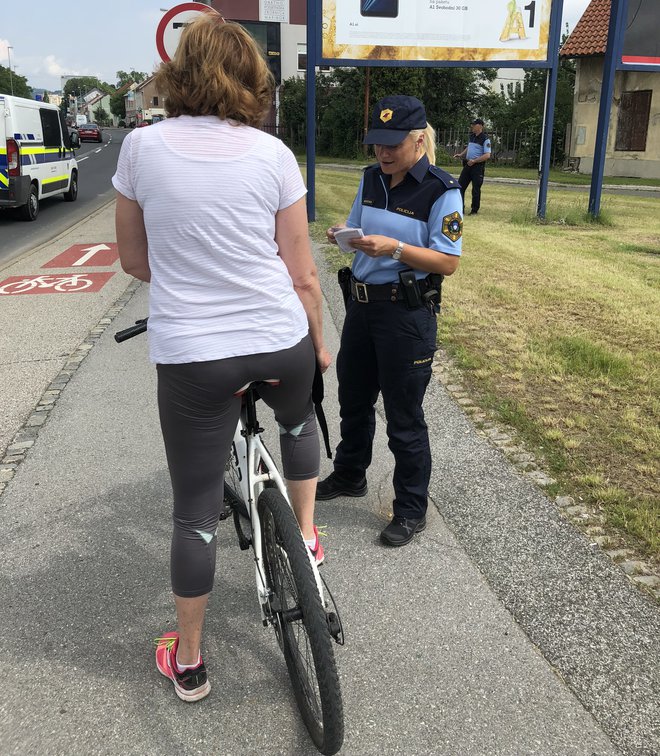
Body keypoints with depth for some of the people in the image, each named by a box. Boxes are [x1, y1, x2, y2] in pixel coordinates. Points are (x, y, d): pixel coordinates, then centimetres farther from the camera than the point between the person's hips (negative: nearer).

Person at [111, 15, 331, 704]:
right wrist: (318, 343, 15)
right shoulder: (272, 154, -3)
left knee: (195, 510, 12)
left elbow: (132, 259, 8)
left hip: (188, 355, 0)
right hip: (281, 342, 1)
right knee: (297, 418, 37)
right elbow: (302, 274, 0)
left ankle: (187, 661, 28)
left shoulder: (141, 145, -1)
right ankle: (305, 534, 41)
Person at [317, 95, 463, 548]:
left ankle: (412, 510, 20)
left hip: (407, 313, -7)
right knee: (353, 399, 21)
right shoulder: (371, 179, 7)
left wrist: (395, 248, -29)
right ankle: (350, 476, 44)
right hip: (362, 303, 7)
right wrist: (343, 236, -7)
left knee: (404, 418, 2)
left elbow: (448, 263, -17)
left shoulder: (441, 191, -13)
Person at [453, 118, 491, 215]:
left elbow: (487, 155, -19)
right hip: (468, 164, 8)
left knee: (476, 189, 0)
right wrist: (461, 154, 14)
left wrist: (474, 161, -23)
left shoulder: (485, 139, -12)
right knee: (460, 185, 4)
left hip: (478, 166, -8)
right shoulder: (472, 136, 12)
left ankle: (474, 210, 10)